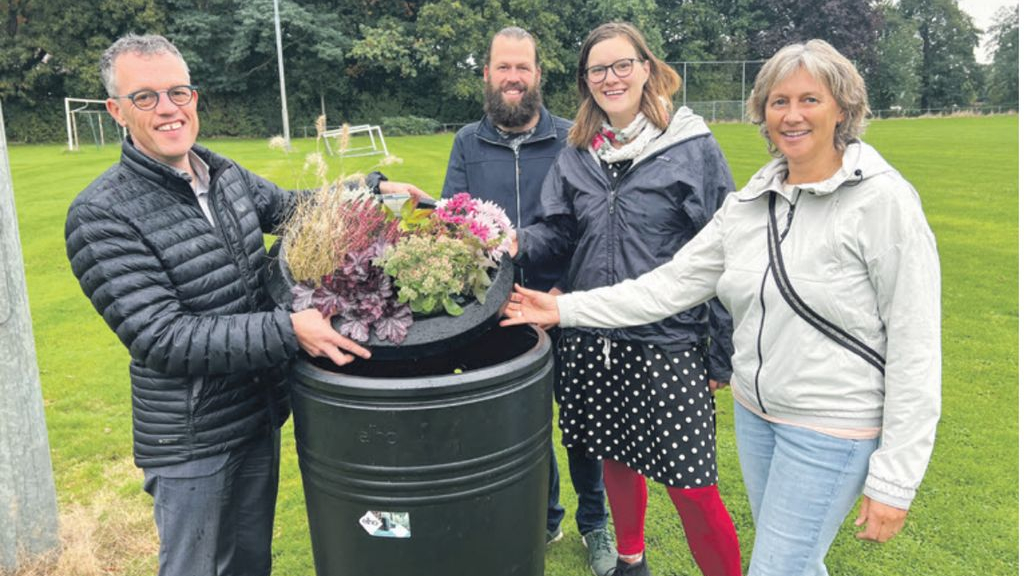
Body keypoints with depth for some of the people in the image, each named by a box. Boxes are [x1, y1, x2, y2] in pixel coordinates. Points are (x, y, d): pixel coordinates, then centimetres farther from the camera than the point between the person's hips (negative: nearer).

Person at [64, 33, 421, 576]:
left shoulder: (225, 174, 1)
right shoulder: (100, 216, -19)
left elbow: (290, 207, 19)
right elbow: (161, 338, -25)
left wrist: (371, 188, 7)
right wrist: (287, 331, -32)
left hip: (261, 415, 6)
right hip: (191, 440, -6)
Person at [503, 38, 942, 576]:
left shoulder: (884, 200, -15)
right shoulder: (749, 203, 2)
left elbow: (915, 346, -14)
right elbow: (670, 284, 1)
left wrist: (894, 480, -14)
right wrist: (565, 309, -6)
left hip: (834, 428, -5)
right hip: (755, 411, 6)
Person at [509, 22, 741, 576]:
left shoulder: (692, 147, -6)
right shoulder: (576, 153, 8)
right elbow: (558, 233, 9)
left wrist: (724, 356, -6)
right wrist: (518, 242, -15)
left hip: (669, 344, -4)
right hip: (592, 341, 5)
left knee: (690, 486, -1)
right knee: (616, 459, 20)